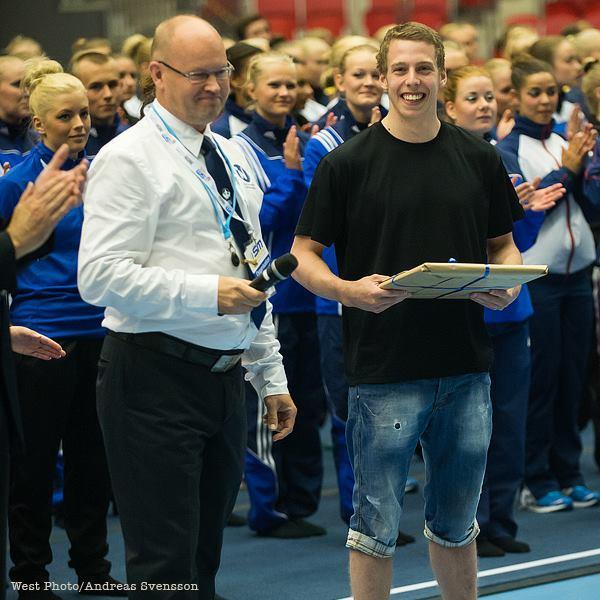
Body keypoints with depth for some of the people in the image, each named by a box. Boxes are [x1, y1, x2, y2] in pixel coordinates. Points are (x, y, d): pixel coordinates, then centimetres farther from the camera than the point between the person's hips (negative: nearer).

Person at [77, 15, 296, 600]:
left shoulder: (233, 157, 16)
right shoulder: (129, 158, -9)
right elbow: (100, 276, -18)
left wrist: (271, 378, 19)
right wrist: (207, 293, -23)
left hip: (225, 377, 8)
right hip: (156, 378, -8)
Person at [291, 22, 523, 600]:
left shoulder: (478, 158, 6)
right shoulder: (348, 162, -4)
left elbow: (502, 244, 16)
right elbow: (303, 255, -2)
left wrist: (507, 283, -6)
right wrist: (350, 290, -21)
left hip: (466, 368, 3)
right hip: (383, 372, -3)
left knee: (455, 525, 17)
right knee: (377, 525, 3)